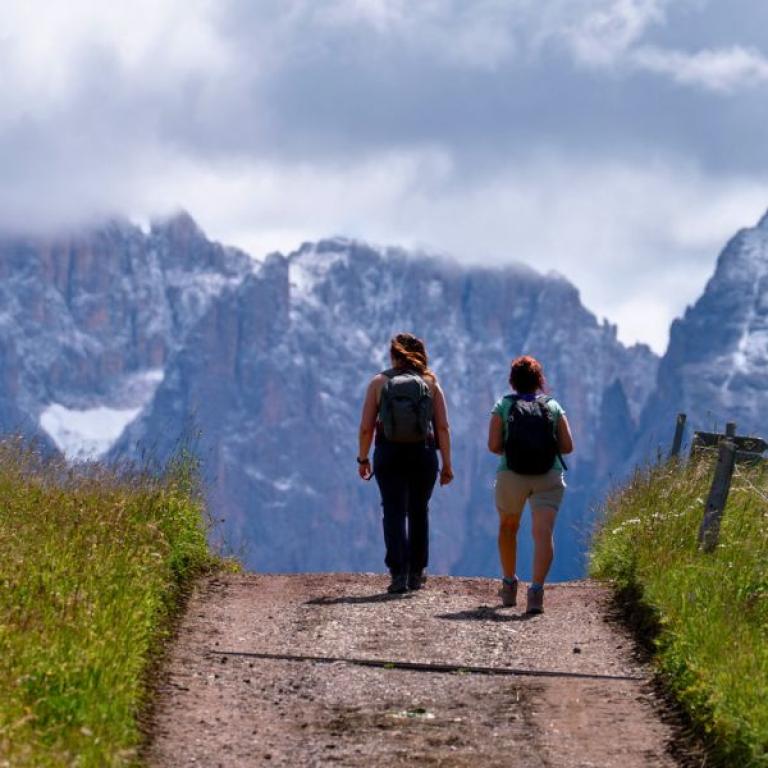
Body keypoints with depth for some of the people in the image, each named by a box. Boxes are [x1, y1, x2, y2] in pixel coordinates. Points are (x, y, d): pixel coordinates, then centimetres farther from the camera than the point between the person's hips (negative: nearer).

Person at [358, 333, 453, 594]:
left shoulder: (379, 383, -1)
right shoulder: (430, 383, 1)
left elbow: (366, 427, -4)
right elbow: (443, 427, -3)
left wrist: (363, 458, 8)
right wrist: (446, 464, 1)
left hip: (389, 455, -1)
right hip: (423, 455, 1)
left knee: (394, 513, 0)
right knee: (418, 513, 16)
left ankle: (399, 574, -12)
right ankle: (416, 573, 23)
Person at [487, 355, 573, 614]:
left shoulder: (503, 406, 4)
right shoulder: (553, 407, 8)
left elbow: (493, 446, -5)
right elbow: (567, 446, 3)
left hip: (511, 476, 0)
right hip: (549, 477, 0)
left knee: (508, 527, 24)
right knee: (543, 533, -10)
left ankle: (509, 586, 31)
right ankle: (536, 589, -28)